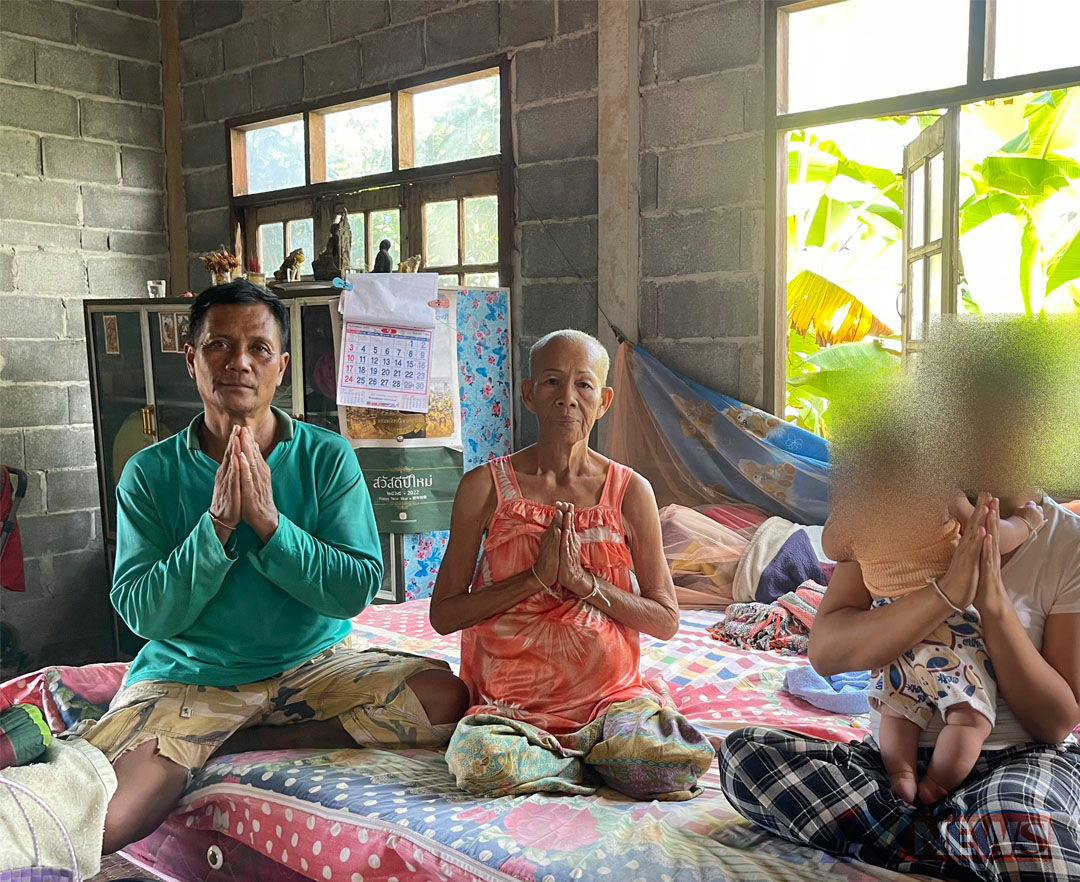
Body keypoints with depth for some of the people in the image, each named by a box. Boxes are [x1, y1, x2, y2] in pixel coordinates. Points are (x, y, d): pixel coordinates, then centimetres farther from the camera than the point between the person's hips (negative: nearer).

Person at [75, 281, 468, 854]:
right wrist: (217, 525, -21)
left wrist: (268, 522, -22)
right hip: (187, 676, -3)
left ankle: (225, 745, -9)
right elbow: (141, 613, -9)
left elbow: (357, 591, -10)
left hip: (310, 666, 4)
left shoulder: (327, 457, -4)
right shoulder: (150, 473, -3)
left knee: (444, 697, -22)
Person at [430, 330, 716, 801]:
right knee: (478, 760, -33)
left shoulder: (630, 491, 1)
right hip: (512, 703, -1)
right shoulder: (485, 487, -1)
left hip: (611, 694, 1)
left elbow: (666, 620, 3)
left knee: (680, 762, -27)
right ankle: (601, 759, -4)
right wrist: (537, 576, -14)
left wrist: (583, 581, -13)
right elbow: (443, 614, -1)